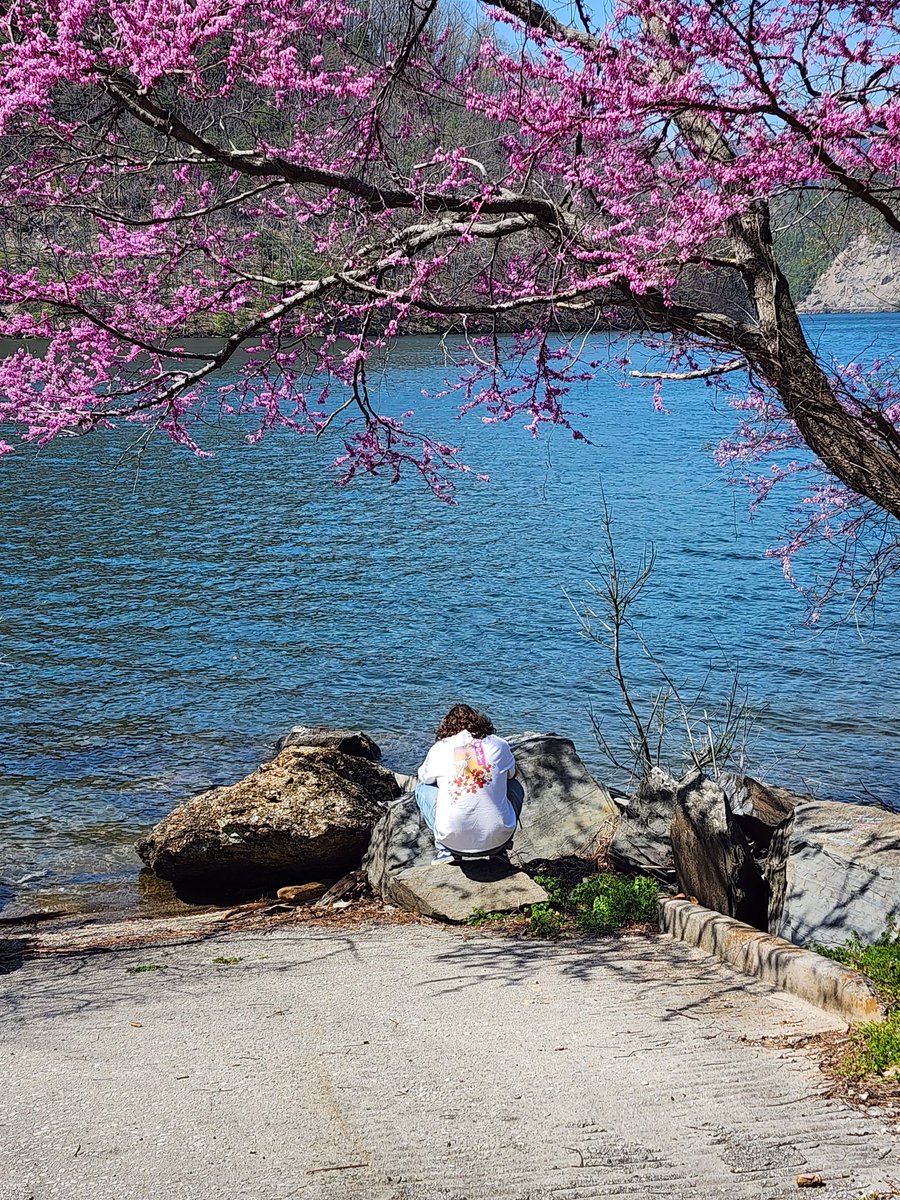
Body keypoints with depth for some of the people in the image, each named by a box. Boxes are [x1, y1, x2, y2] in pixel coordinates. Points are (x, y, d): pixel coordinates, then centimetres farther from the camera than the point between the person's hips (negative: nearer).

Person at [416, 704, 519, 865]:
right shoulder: (499, 745, 4)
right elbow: (511, 774, 26)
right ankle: (499, 850, 18)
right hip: (497, 838, 1)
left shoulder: (439, 749, 2)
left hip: (454, 839, -1)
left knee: (423, 788, 25)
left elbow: (424, 777, 24)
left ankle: (445, 849, 12)